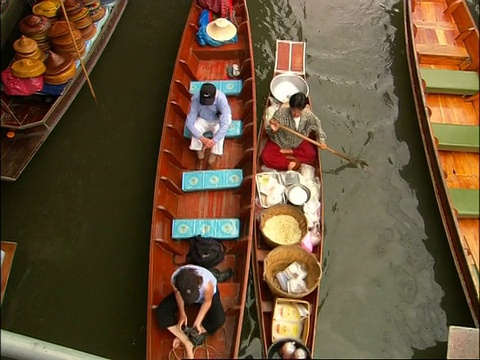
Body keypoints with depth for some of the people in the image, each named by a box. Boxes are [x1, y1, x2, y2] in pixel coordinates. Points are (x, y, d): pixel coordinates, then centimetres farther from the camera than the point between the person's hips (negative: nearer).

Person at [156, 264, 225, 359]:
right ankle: (187, 343, -10)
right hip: (184, 291, 2)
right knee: (161, 312, -15)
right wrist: (182, 314, -15)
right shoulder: (175, 278, -36)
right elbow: (177, 294, -12)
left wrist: (197, 322, -22)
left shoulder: (207, 283, -44)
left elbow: (207, 301, -22)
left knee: (219, 320, -26)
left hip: (208, 295, -2)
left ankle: (182, 337, -9)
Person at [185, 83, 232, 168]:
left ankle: (213, 157, -18)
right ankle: (200, 158, -15)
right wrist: (203, 139, -43)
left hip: (219, 120, -1)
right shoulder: (196, 99, -30)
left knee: (219, 129, -34)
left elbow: (225, 124, -41)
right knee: (195, 128, -29)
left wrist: (213, 141, -50)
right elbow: (190, 122, -31)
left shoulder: (221, 99, -35)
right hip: (204, 120, 2)